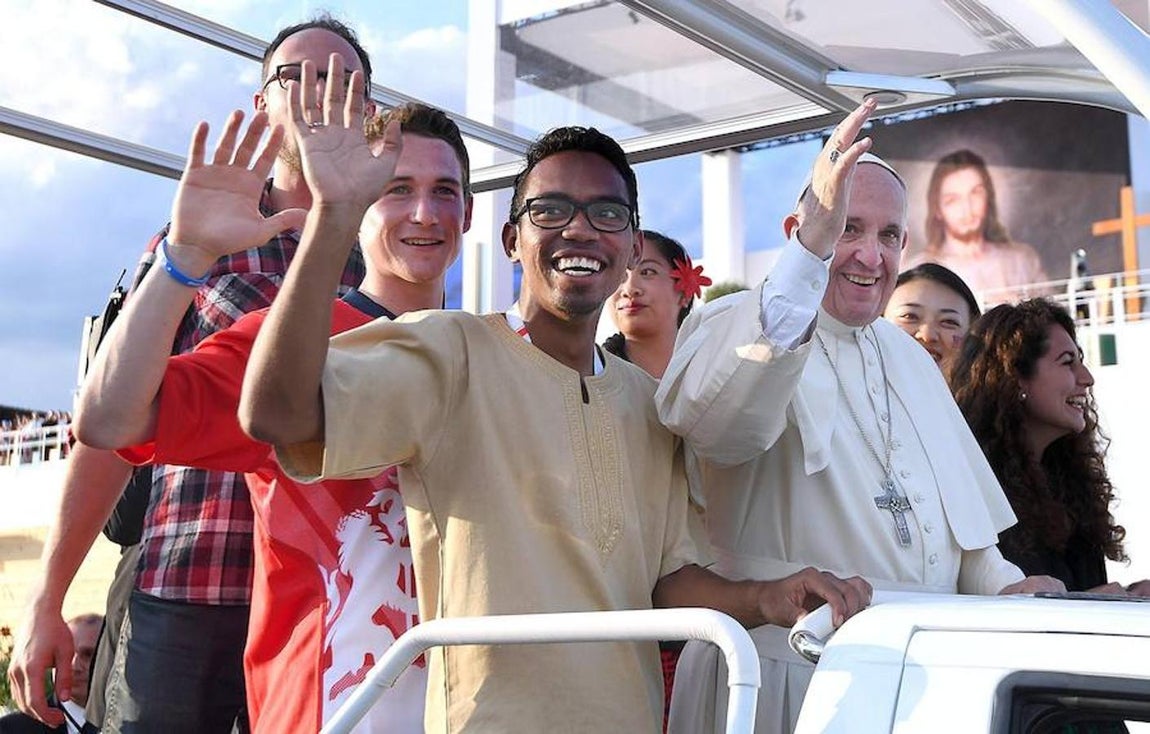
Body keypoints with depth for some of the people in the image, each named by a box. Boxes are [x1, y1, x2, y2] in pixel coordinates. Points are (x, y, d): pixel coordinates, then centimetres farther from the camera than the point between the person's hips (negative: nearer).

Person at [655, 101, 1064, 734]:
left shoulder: (910, 358, 18)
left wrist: (1004, 586, 3)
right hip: (784, 676, -6)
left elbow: (963, 520, 24)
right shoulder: (735, 326, -7)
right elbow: (712, 420, -33)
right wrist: (813, 247, -42)